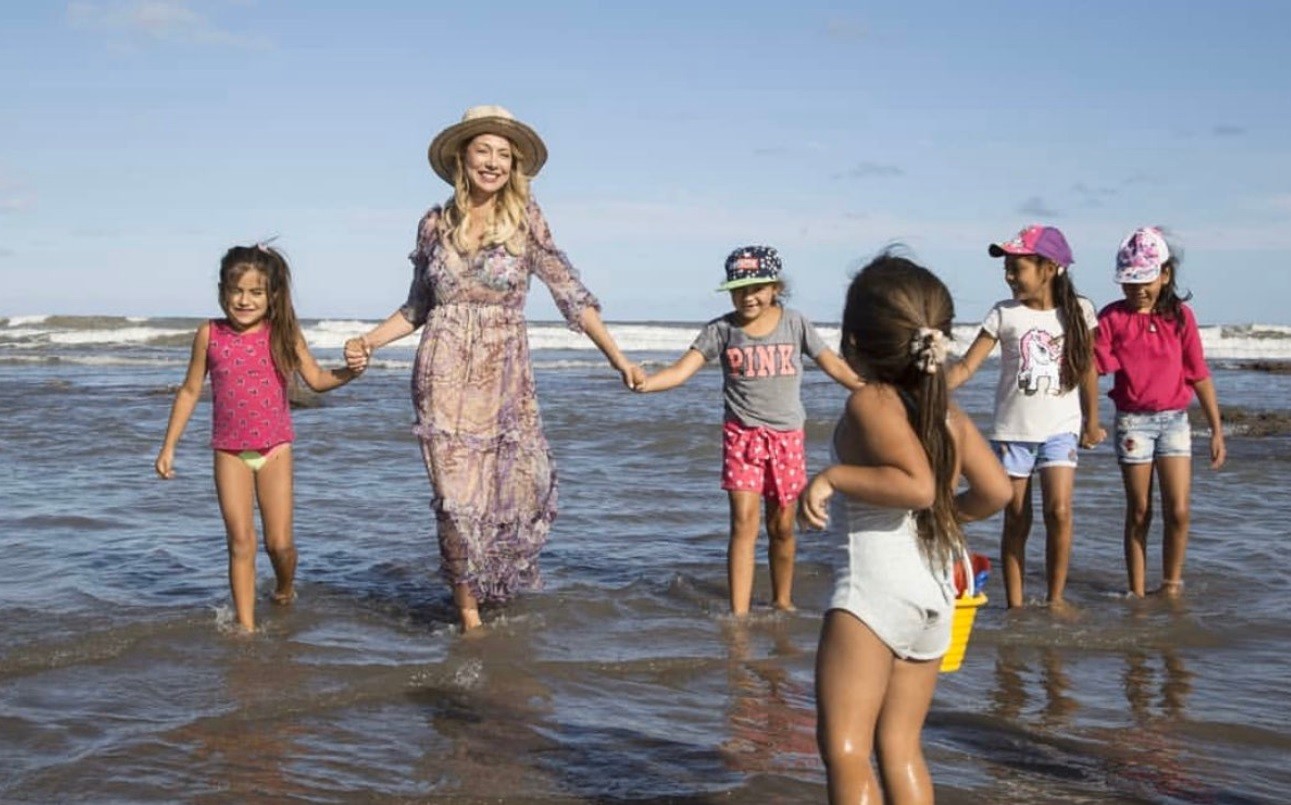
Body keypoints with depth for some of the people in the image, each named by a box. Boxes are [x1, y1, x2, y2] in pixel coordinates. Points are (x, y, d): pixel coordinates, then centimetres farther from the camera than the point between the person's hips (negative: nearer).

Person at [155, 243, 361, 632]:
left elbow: (317, 379, -6)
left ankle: (285, 591, 31)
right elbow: (189, 392, 7)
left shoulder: (283, 334, -4)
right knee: (240, 542, -1)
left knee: (279, 542, -1)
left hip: (274, 448, 0)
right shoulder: (210, 335, -2)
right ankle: (246, 625, 6)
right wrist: (168, 447, 7)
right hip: (229, 452, 1)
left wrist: (348, 372, -27)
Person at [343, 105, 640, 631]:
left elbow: (570, 293, -3)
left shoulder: (525, 220, -1)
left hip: (506, 378, 0)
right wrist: (369, 341, 2)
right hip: (445, 379, 0)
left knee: (521, 489, 0)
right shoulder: (435, 224, 5)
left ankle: (496, 596, 26)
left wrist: (617, 357, -7)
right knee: (458, 498, -3)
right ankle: (469, 615, 10)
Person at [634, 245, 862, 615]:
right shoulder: (722, 329, -2)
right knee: (744, 522, -11)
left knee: (781, 526, 10)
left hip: (787, 436, 2)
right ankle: (739, 613, -11)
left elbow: (833, 365, 7)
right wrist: (645, 382, -29)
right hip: (742, 435, -1)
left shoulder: (794, 323, 1)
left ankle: (782, 602, 29)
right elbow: (682, 369, -11)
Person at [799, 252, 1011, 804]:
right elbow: (997, 491, 9)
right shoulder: (949, 415, 8)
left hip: (874, 584, -8)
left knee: (843, 746, -7)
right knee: (900, 747, 17)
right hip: (936, 591, 8)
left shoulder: (870, 402, -12)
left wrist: (831, 477, -20)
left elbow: (917, 485, -26)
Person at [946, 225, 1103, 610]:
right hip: (1012, 430, 0)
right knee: (1016, 519, 4)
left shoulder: (1079, 310, -1)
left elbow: (1087, 368, 9)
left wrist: (1092, 422, 14)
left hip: (1060, 429, 0)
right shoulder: (1004, 314, -2)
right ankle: (1014, 604, 13)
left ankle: (1056, 597, 3)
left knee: (1059, 511, -13)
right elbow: (966, 365, -6)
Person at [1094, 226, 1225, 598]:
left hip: (1175, 420, 1)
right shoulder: (1112, 317, -2)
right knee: (1139, 513, 5)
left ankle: (1171, 585, 13)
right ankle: (1138, 593, 15)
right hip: (1133, 421, -1)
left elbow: (1199, 375, 4)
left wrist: (1217, 430, 5)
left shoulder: (1181, 316, 2)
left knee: (1179, 511, -5)